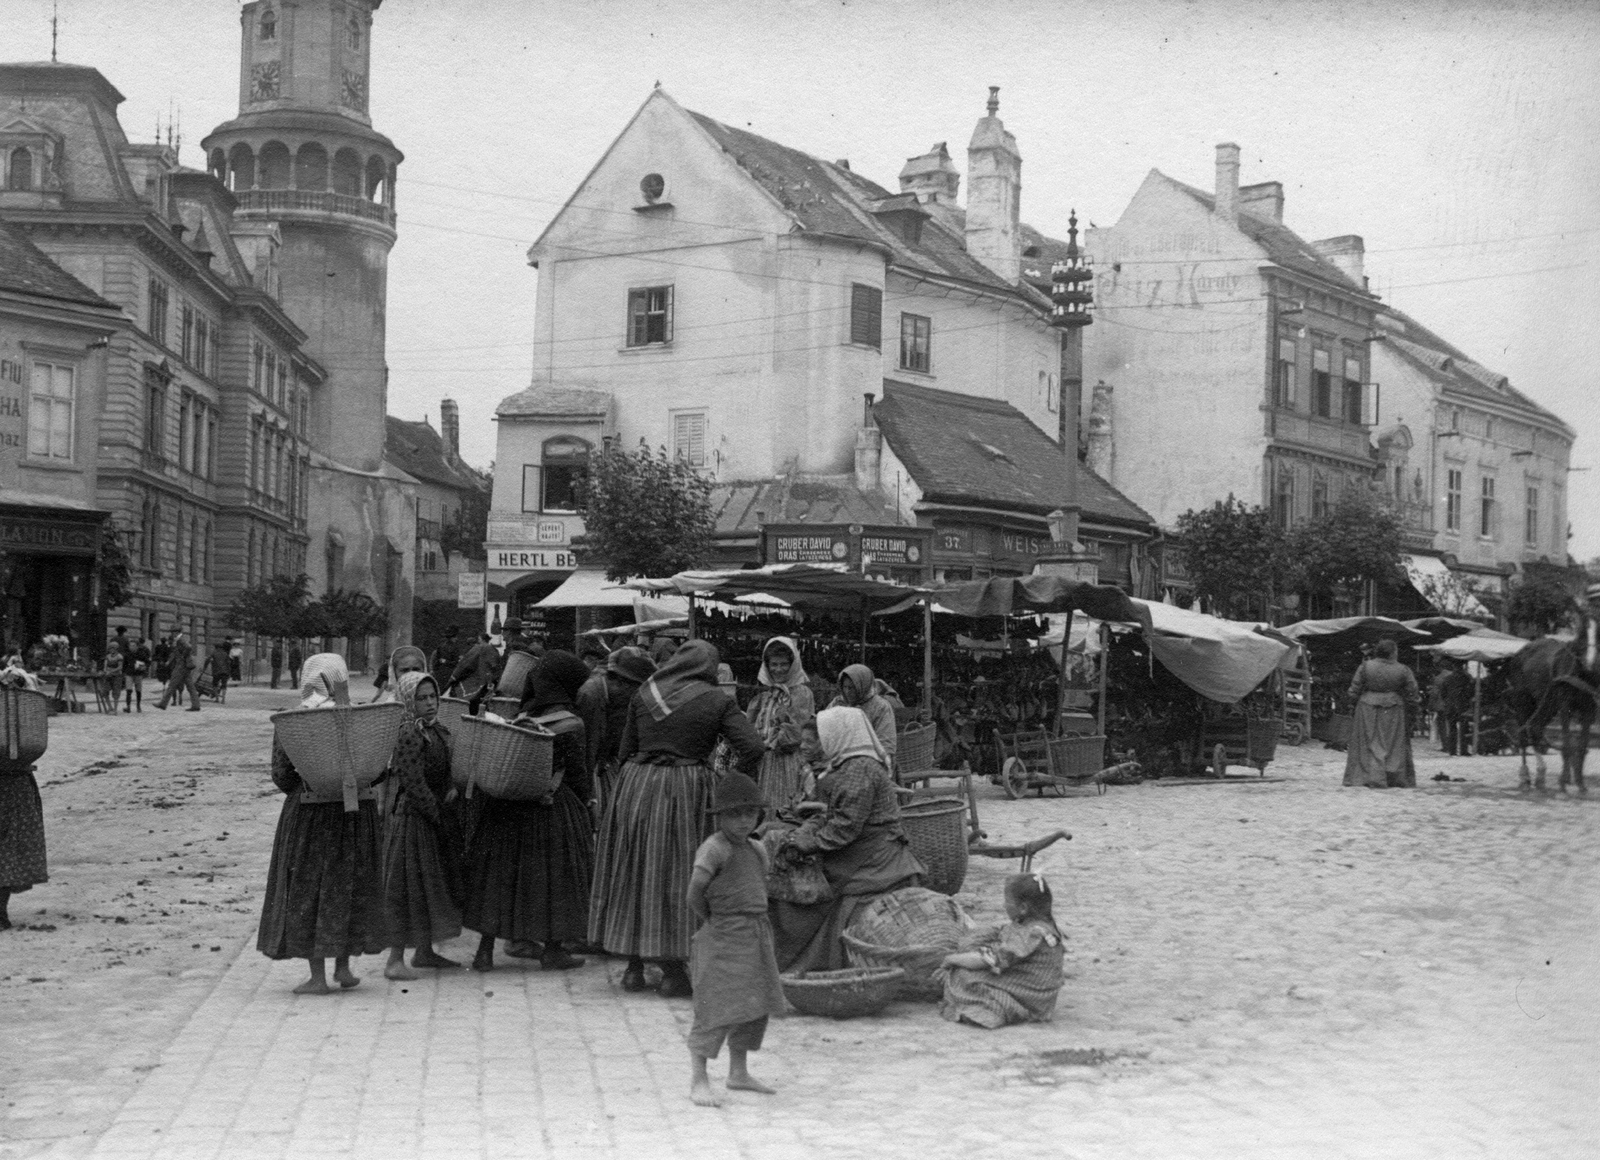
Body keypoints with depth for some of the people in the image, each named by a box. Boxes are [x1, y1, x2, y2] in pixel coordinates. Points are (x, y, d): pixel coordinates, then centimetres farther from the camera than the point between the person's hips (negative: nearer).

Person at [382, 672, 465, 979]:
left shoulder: (439, 731, 9)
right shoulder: (408, 736, -18)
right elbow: (414, 784, -21)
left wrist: (452, 788, -4)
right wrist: (440, 818, -15)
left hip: (437, 815, 9)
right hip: (413, 819, -9)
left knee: (437, 882, 16)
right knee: (408, 885, -6)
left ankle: (425, 951, 29)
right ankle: (395, 960, -1)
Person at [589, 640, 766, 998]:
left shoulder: (642, 696, 7)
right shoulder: (717, 701, -3)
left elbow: (625, 751, 7)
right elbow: (753, 748, -11)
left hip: (635, 785, 3)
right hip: (686, 791, -3)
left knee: (633, 873, 13)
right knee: (677, 875, 4)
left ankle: (634, 967, 18)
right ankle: (672, 971, 4)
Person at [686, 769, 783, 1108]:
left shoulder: (758, 849, 11)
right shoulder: (714, 848, -15)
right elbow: (697, 888, -22)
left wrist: (759, 922, 13)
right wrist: (708, 918, -8)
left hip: (757, 937, 8)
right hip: (723, 939, -8)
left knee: (755, 1007, 14)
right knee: (716, 1008, -8)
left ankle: (739, 1073, 28)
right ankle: (698, 1082, -2)